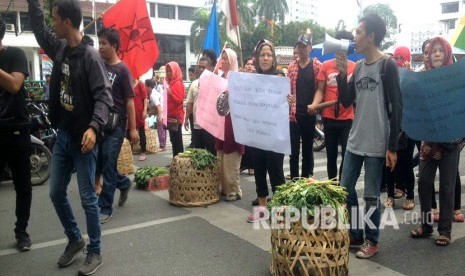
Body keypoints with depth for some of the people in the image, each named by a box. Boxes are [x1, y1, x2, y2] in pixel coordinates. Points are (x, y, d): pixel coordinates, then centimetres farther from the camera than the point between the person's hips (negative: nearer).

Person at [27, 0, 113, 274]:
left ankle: (95, 252, 19)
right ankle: (75, 239, 35)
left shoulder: (90, 56, -15)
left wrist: (94, 127, -35)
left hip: (83, 137, -8)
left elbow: (104, 96, -21)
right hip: (63, 135, 8)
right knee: (57, 193, 15)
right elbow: (39, 27, 24)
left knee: (88, 198, 2)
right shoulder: (59, 48, 7)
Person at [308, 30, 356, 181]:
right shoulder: (326, 66, 2)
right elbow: (320, 90, 2)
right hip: (329, 118, 1)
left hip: (347, 118, -1)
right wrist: (314, 104, -16)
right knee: (331, 155, 14)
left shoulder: (355, 67, 0)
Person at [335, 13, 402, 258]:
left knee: (371, 195, 4)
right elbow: (346, 102, 10)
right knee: (345, 189, 11)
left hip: (377, 145, -7)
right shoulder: (359, 67, 10)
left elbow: (396, 109, -11)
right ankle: (355, 235, 28)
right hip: (354, 141, 7)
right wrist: (342, 74, -3)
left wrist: (392, 147, -13)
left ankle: (371, 241, 21)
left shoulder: (387, 65, -9)